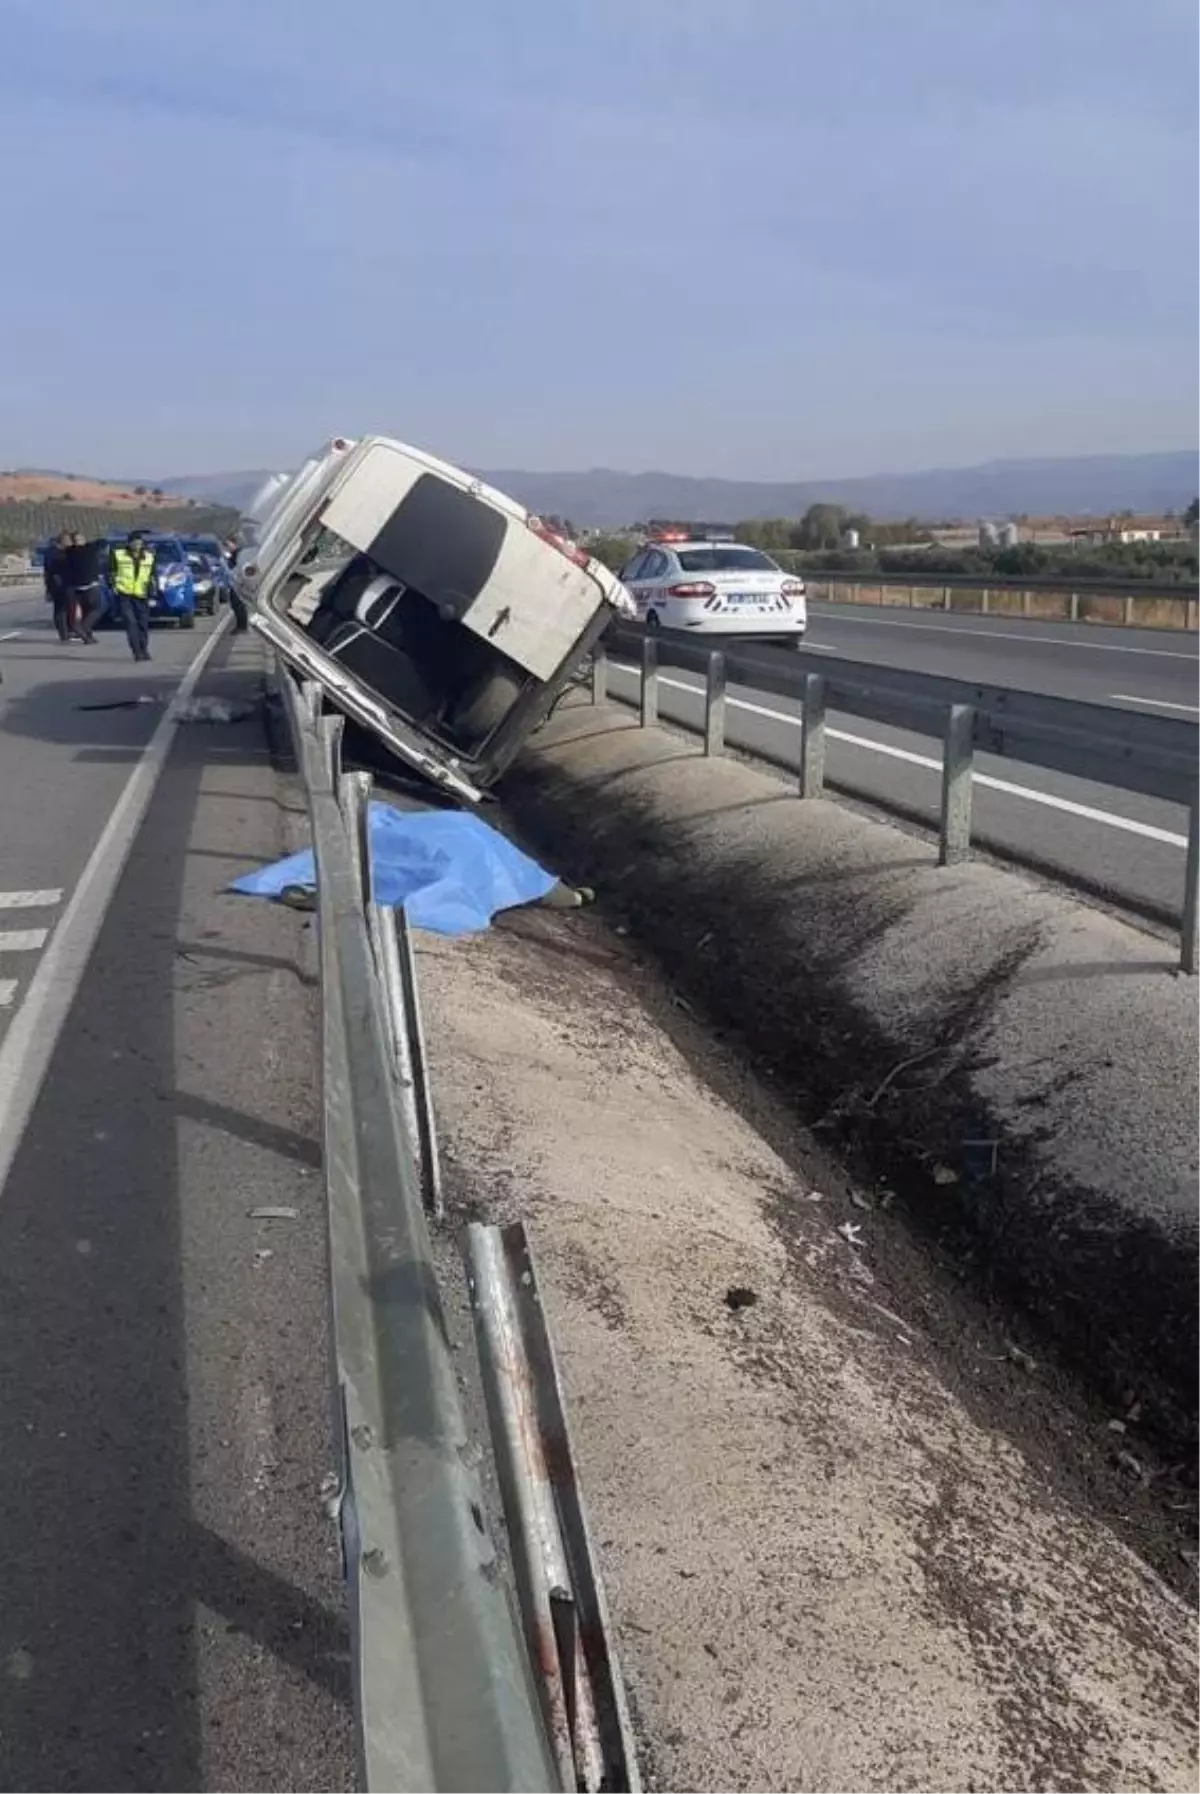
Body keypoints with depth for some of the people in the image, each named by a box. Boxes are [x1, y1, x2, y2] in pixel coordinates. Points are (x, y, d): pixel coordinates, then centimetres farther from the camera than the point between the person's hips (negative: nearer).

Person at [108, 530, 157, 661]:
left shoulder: (149, 557, 11)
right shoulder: (118, 555, 4)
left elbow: (152, 575, 19)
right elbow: (111, 572, 9)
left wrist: (152, 584, 0)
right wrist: (113, 585, -5)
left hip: (141, 596, 3)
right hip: (124, 595, -3)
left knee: (143, 624, 5)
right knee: (130, 622, -13)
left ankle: (144, 650, 21)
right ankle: (137, 652, -14)